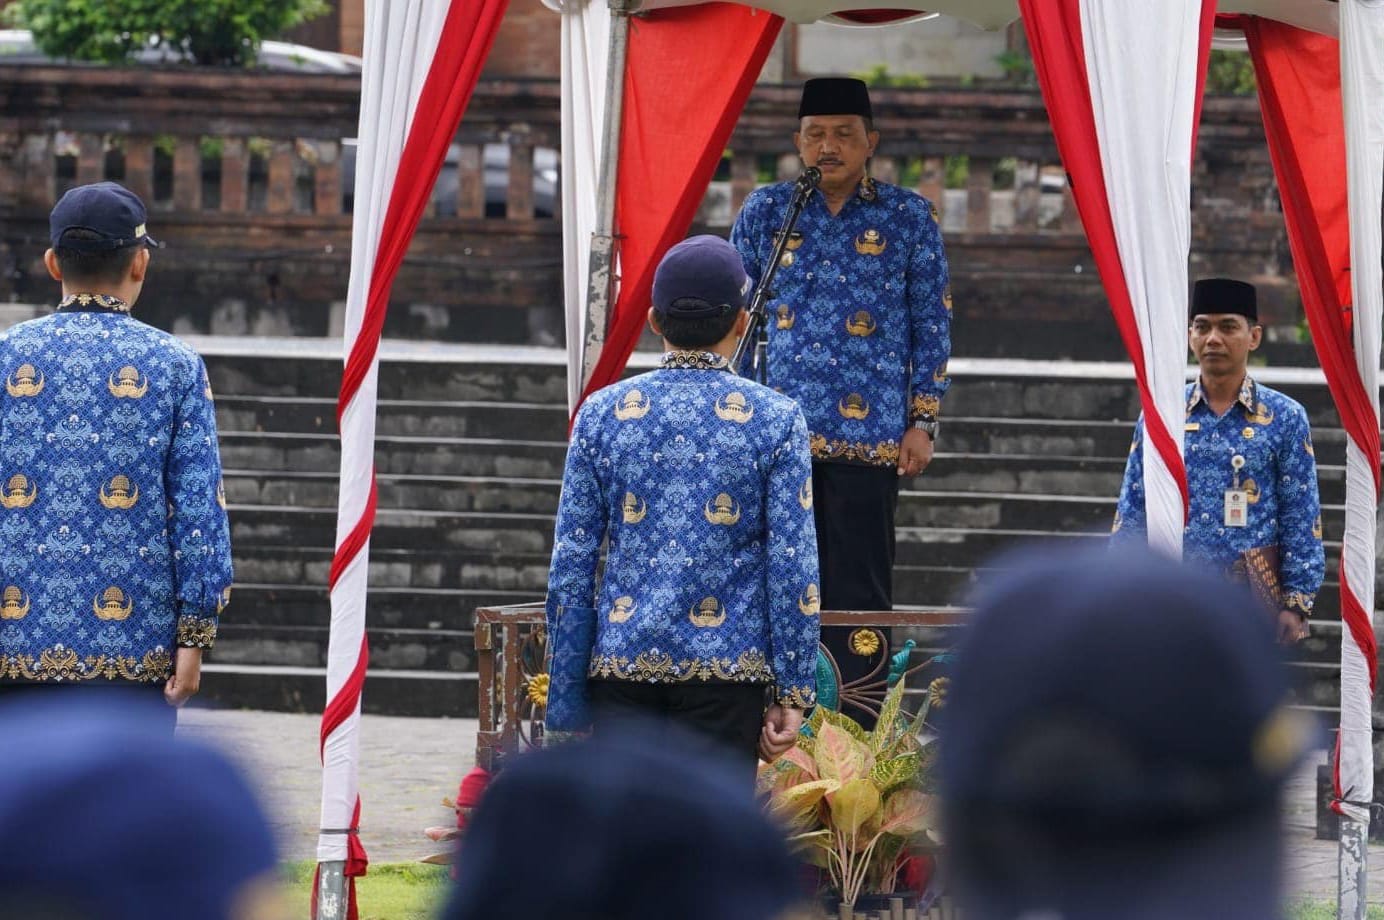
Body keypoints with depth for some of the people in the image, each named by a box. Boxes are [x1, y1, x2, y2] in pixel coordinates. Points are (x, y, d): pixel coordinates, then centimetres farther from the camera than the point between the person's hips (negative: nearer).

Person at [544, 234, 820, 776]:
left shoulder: (602, 413, 3)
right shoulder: (775, 420, -2)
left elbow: (570, 563, 3)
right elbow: (794, 568, -5)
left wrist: (564, 698, 8)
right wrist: (794, 695, 0)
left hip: (620, 666, 2)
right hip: (728, 667, -1)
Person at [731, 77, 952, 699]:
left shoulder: (909, 217, 5)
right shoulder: (766, 211, 10)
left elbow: (932, 326, 6)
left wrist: (922, 423, 0)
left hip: (868, 436, -2)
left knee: (858, 587, -3)